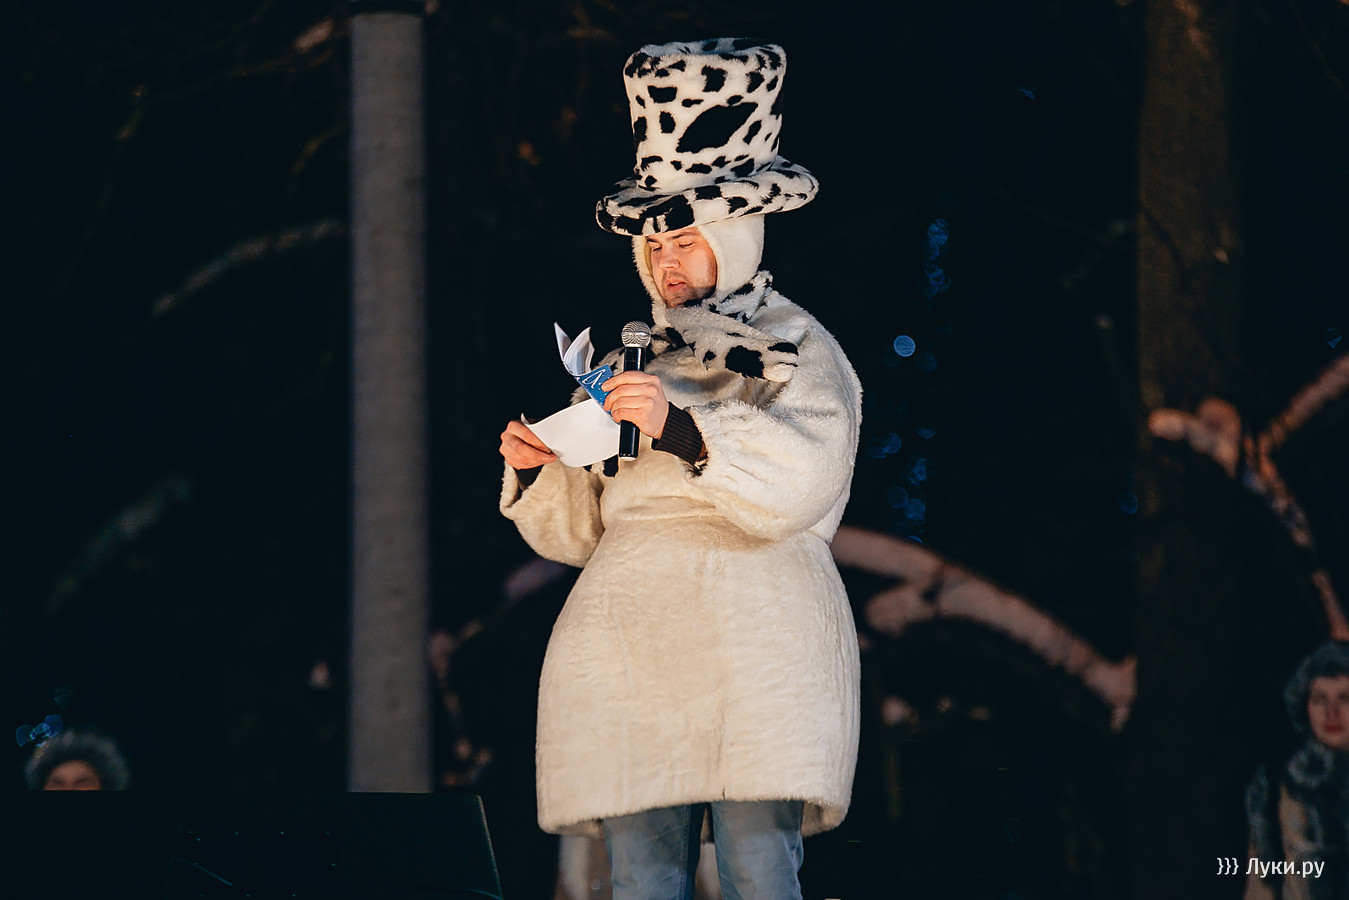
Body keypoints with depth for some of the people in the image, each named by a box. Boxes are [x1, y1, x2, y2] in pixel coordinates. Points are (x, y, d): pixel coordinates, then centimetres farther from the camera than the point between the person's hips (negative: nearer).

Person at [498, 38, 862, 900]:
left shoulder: (797, 349, 7)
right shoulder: (633, 356, 24)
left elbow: (798, 482, -11)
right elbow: (579, 527, 25)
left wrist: (684, 428, -23)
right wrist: (540, 468, 3)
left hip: (751, 629, -5)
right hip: (628, 632, 5)